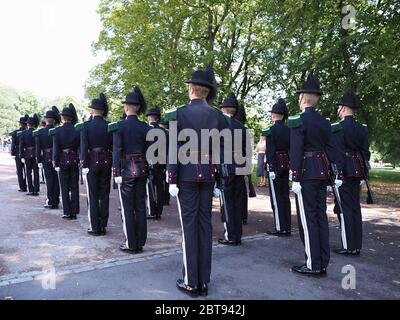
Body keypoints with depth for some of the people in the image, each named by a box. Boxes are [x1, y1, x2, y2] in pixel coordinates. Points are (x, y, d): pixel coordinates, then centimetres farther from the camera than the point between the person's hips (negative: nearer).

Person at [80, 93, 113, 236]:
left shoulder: (86, 125, -7)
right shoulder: (109, 125, 1)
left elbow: (84, 147, -11)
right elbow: (113, 146, 3)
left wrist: (83, 165, -7)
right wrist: (113, 164, 10)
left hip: (92, 162, -3)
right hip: (106, 162, 3)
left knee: (93, 196, 5)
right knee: (104, 195, 10)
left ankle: (94, 228, 9)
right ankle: (103, 226, 16)